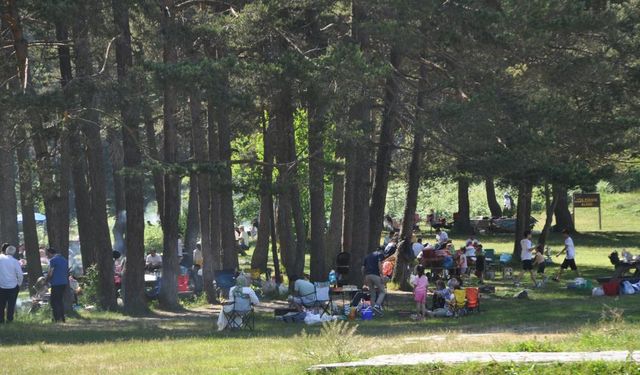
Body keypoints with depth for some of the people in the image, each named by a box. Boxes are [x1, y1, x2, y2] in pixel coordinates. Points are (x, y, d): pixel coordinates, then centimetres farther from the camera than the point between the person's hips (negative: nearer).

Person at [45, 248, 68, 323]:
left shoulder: (53, 260, -10)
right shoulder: (64, 260, 16)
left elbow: (50, 274, -13)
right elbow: (67, 272, 22)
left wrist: (47, 280, 2)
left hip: (56, 284, -8)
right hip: (64, 283, 8)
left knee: (54, 302, -5)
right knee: (60, 301, 15)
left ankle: (57, 319, -11)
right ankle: (62, 318, 15)